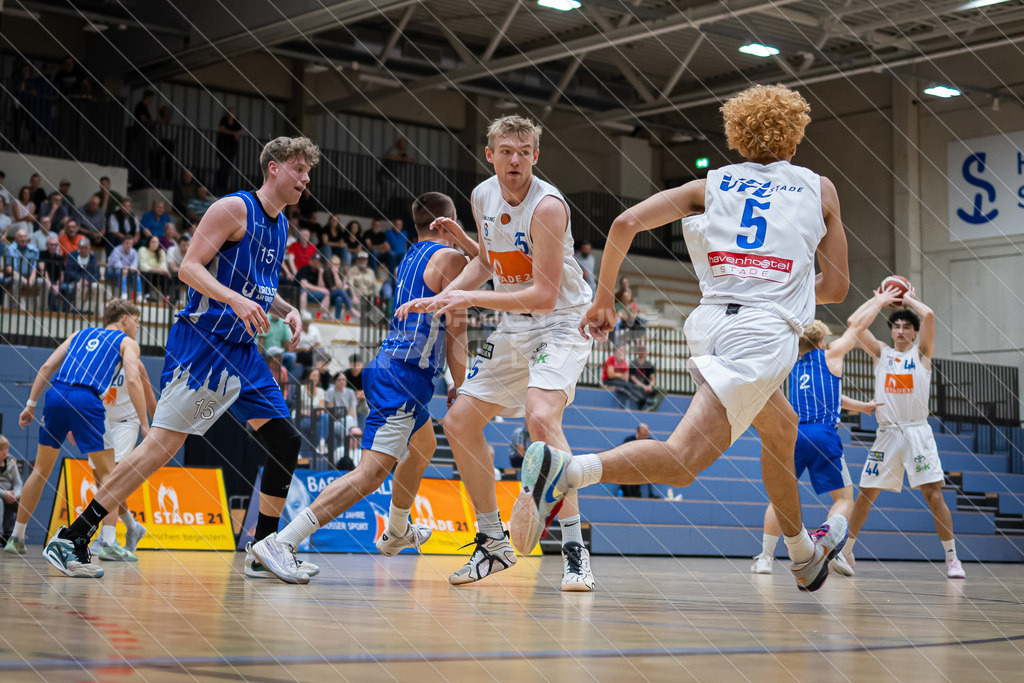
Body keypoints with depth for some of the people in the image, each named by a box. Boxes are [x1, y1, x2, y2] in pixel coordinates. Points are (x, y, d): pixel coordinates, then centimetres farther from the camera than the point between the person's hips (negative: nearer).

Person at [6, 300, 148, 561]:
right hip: (86, 400, -5)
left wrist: (31, 404, 20)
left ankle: (17, 537, 28)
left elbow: (47, 367, 19)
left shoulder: (80, 334, 29)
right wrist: (145, 427, -4)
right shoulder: (127, 342, 15)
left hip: (56, 393, 5)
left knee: (41, 470, 20)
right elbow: (133, 380, -3)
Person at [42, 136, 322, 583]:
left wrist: (286, 310, 10)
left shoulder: (280, 226, 17)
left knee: (286, 443, 4)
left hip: (242, 352, 9)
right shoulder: (234, 208, -9)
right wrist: (236, 300, -29)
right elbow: (189, 267, -16)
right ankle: (71, 538, -10)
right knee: (161, 446, -14)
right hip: (202, 344, -9)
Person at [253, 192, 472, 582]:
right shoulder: (450, 257, -8)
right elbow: (455, 332, -10)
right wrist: (461, 392, -5)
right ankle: (282, 542, -29)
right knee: (370, 473, -18)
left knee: (423, 447, 33)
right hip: (405, 377, -10)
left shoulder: (411, 258, 18)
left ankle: (396, 532, 51)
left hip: (388, 365, 10)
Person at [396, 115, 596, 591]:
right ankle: (493, 543, 19)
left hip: (560, 323, -8)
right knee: (459, 423, 6)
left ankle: (574, 550, -25)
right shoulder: (482, 197, 1)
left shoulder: (547, 205, -22)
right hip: (513, 327, 8)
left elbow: (545, 296, -26)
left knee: (541, 417, -32)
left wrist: (473, 299, -27)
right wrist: (442, 297, 7)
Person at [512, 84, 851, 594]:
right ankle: (568, 468, -40)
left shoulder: (711, 185, 19)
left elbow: (626, 222, 6)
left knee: (781, 427, 29)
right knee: (681, 461, -17)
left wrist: (603, 300, 15)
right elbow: (835, 288, 17)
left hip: (709, 323, 5)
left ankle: (804, 555, 42)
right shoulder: (819, 188, 17)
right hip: (767, 330, -5)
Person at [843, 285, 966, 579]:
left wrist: (910, 299, 7)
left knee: (933, 492, -11)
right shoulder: (881, 353, 12)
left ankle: (952, 558, -5)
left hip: (917, 431, -2)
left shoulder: (921, 353, 7)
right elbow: (855, 323, 0)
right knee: (866, 494, 3)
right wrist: (880, 300, 9)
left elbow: (929, 315, -10)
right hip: (887, 433, 2)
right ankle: (845, 551, 16)